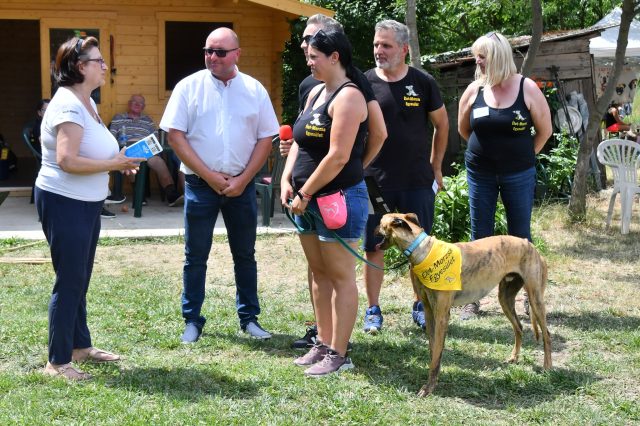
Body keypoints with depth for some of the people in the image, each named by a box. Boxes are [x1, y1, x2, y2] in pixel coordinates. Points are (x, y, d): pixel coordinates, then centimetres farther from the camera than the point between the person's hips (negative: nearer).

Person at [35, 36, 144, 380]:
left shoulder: (87, 102, 12)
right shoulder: (68, 106, -19)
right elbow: (67, 160, -29)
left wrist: (118, 160, 4)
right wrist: (114, 164, -21)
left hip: (87, 204, 10)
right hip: (63, 203, -10)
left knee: (79, 280, 18)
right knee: (69, 281, -4)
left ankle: (80, 346, 31)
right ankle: (57, 362, 4)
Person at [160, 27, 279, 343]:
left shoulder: (254, 90, 2)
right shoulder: (189, 86, -3)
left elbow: (265, 139, 3)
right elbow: (175, 135, -6)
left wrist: (242, 180, -8)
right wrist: (209, 175, -12)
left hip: (242, 185, 2)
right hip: (200, 184, -1)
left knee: (245, 254, 10)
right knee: (195, 256, 4)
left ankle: (249, 318, 21)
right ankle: (192, 321, 14)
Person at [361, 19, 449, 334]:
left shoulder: (423, 83, -1)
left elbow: (441, 124, 10)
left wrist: (435, 166, 10)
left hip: (417, 181, 0)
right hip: (374, 180, 0)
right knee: (373, 248, 4)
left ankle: (420, 306, 24)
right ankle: (373, 310, 16)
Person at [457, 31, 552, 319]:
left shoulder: (527, 89, -10)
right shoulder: (474, 90, -4)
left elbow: (544, 130, 0)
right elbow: (463, 129, 10)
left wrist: (523, 155, 6)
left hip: (518, 175, -2)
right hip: (480, 174, 2)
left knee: (520, 236, 6)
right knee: (480, 236, 7)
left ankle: (530, 294, 19)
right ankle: (473, 298, 16)